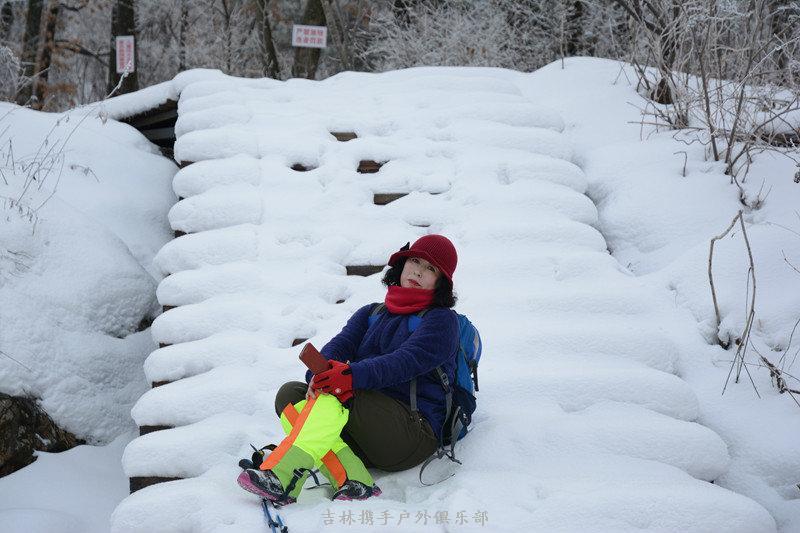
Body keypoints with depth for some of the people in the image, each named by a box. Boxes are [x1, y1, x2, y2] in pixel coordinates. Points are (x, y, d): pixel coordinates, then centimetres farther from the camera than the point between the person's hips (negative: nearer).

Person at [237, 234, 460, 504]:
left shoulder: (442, 319, 7)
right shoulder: (371, 314, 24)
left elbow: (408, 360, -12)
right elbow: (340, 344, 5)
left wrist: (353, 375, -29)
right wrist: (320, 374, -20)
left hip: (414, 432, -6)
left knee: (334, 393, -27)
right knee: (289, 394, -14)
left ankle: (280, 478, -43)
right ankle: (354, 483, -32)